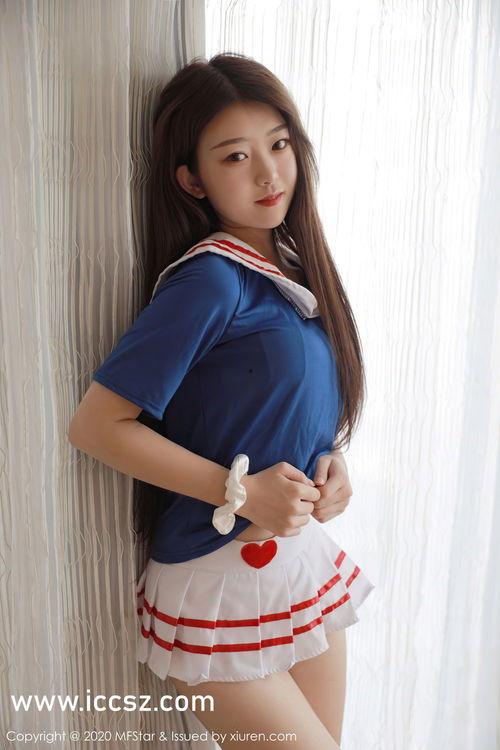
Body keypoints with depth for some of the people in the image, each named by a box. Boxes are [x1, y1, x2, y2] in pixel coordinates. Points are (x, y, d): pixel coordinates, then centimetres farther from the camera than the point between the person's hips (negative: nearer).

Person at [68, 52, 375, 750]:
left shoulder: (295, 265, 3)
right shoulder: (211, 279, -20)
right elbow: (95, 424, -21)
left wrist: (332, 459, -5)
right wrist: (241, 492, -22)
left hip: (308, 556, 7)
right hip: (220, 580, -7)